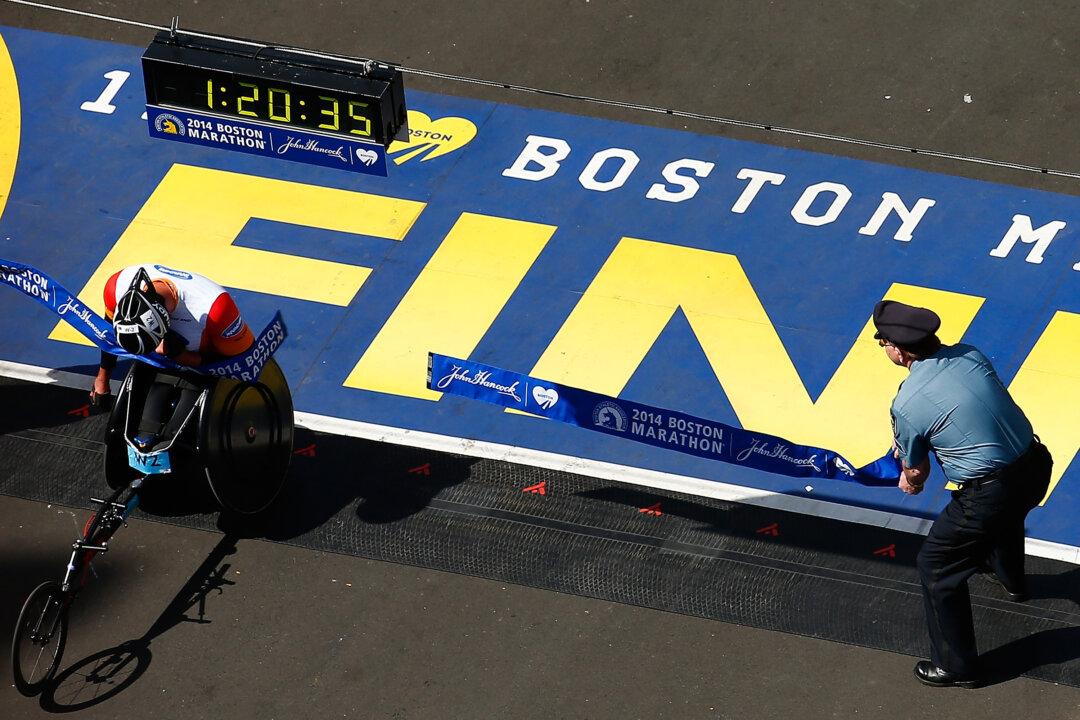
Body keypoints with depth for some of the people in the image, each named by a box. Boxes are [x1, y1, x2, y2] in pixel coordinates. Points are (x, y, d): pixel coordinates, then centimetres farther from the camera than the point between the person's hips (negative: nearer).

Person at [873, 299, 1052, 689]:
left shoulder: (906, 404, -17)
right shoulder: (970, 356, -2)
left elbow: (916, 473, -1)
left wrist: (910, 481, 24)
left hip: (990, 493, -7)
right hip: (1036, 467, 7)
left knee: (936, 567, 14)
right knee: (1004, 515, 41)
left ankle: (957, 666, 23)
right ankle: (1010, 577, 72)